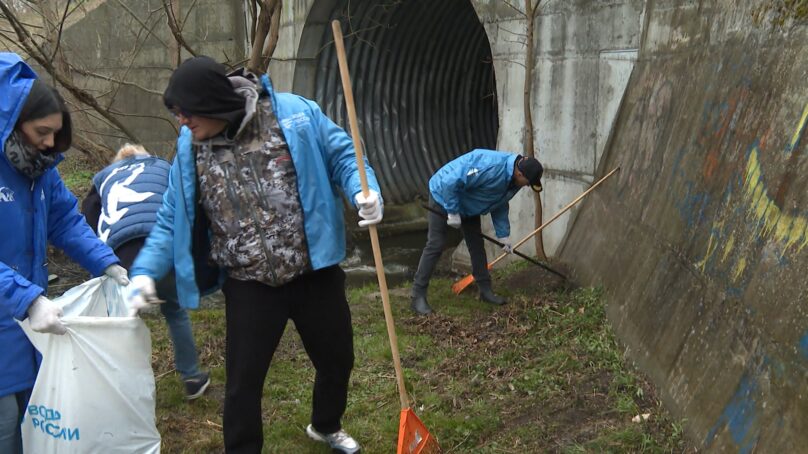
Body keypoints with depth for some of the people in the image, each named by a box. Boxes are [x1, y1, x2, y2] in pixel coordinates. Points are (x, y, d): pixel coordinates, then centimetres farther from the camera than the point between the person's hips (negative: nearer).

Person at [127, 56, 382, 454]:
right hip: (249, 286, 0)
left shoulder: (294, 113, -12)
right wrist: (145, 271, -10)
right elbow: (172, 220, 3)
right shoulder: (189, 148, -3)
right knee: (243, 381, 5)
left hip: (315, 273, 0)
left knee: (337, 360, 19)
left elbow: (342, 156, -4)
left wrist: (364, 191, -24)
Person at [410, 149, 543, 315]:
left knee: (477, 244, 9)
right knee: (435, 246, -11)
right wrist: (453, 212, -27)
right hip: (444, 195, -9)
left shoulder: (513, 179, -7)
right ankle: (417, 296, -8)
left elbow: (499, 206, 8)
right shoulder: (490, 167, -38)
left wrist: (504, 236, 8)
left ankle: (485, 290, 20)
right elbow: (451, 182, -38)